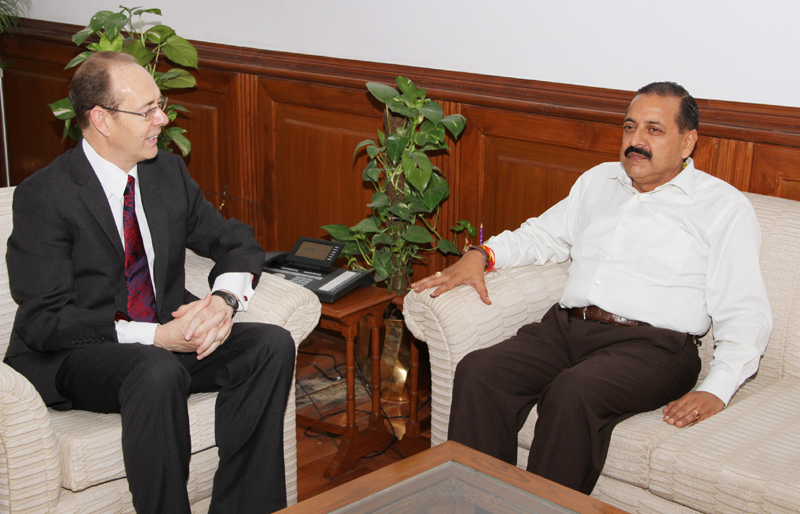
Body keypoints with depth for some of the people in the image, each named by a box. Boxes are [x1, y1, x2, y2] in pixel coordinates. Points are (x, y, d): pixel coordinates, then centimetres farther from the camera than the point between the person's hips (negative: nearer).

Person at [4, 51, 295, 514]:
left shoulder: (169, 172, 6)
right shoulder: (44, 196, -12)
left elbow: (236, 242, 10)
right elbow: (44, 320, -17)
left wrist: (225, 299, -15)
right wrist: (154, 336, -26)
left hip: (169, 337, 6)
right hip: (75, 357, -6)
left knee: (272, 345, -17)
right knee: (159, 371, -37)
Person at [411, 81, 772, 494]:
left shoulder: (725, 208, 6)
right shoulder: (599, 181, 23)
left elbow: (745, 315, -1)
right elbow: (545, 234, 31)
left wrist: (715, 391, -16)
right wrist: (481, 255, 10)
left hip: (651, 345, -5)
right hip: (566, 327, 5)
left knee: (572, 392, -36)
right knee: (478, 371, -22)